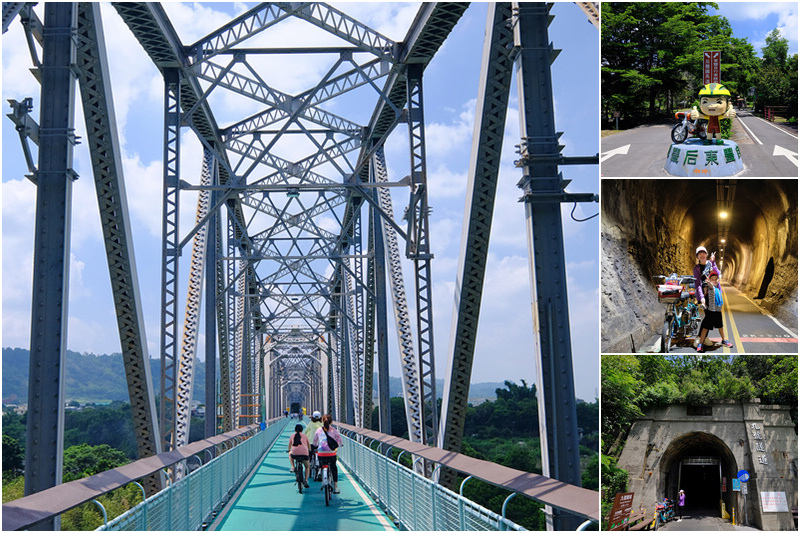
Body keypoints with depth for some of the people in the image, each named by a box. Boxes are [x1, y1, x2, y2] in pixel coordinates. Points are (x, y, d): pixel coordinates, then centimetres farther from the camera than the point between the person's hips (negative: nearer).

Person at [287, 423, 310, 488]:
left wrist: (289, 450, 56)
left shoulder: (292, 436, 19)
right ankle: (306, 481, 11)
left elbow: (289, 446, 34)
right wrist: (309, 450, 53)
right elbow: (308, 445, 32)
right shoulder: (304, 435, 19)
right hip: (304, 453, 0)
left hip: (295, 454, 0)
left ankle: (293, 467, 21)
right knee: (307, 466, 25)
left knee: (290, 454, 37)